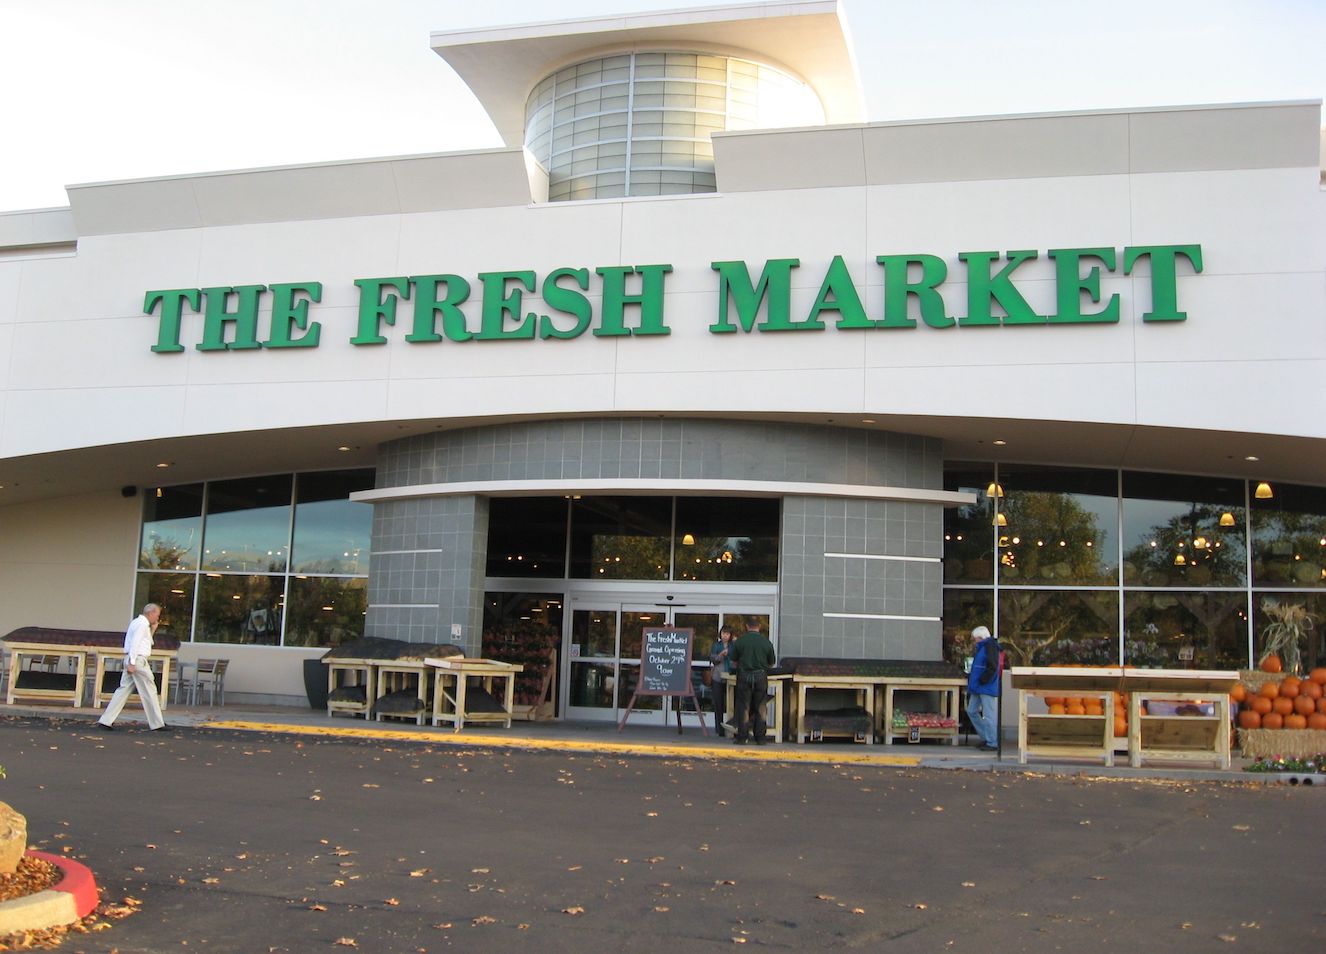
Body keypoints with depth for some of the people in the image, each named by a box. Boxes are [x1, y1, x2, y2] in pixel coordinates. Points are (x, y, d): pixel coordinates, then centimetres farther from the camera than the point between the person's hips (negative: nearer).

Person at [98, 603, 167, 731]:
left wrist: (152, 629, 17)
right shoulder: (142, 623, -11)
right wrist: (132, 662, -23)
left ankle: (106, 720, 3)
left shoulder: (137, 622, 21)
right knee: (149, 691, -3)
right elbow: (135, 643, -19)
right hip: (138, 660, -10)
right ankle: (156, 723, 2)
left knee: (124, 689, 8)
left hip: (132, 660, 10)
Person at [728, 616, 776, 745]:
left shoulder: (740, 641, -2)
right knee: (759, 708, 9)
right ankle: (760, 737, 10)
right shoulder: (766, 642, 2)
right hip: (761, 676, 1)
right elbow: (771, 664, 10)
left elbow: (732, 662, 6)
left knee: (743, 707, 5)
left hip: (744, 676, -1)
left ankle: (742, 737, 4)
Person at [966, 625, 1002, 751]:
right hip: (977, 688, 11)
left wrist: (982, 680, -18)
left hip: (987, 688, -11)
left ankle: (992, 743, 0)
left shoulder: (990, 647, -13)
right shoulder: (981, 647, 18)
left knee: (989, 716, -6)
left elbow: (992, 667, -22)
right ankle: (986, 737, 23)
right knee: (972, 711, 15)